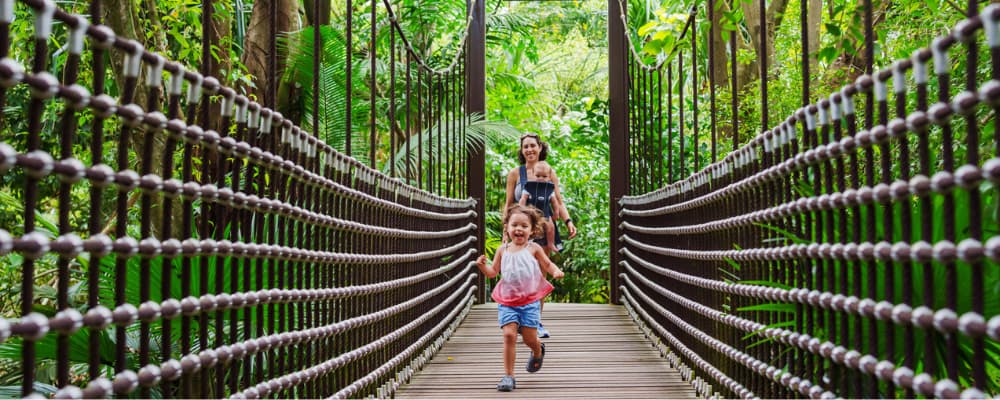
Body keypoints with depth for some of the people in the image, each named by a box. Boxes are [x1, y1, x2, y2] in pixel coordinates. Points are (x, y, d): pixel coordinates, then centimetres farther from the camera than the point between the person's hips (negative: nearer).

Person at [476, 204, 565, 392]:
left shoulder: (533, 248, -1)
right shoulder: (503, 250, 5)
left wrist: (556, 271, -15)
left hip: (530, 301, -1)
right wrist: (483, 265, -10)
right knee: (509, 334, -12)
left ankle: (538, 352, 41)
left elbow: (547, 265, 6)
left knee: (529, 337, 2)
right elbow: (493, 272, 10)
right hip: (507, 301, 1)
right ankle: (508, 375, -3)